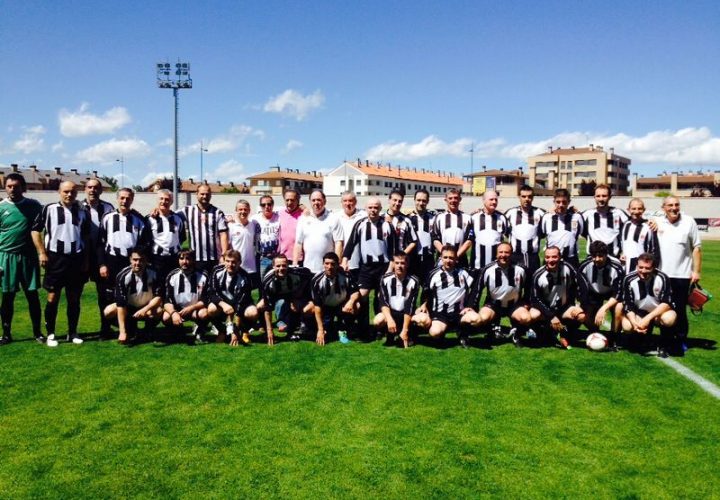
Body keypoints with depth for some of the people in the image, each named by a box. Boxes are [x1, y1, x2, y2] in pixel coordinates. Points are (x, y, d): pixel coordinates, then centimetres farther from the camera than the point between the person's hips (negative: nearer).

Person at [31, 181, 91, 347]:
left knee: (74, 298, 8)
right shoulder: (49, 209, -1)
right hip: (55, 258, -2)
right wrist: (41, 253, -6)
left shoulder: (83, 212, 7)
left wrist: (86, 260, 6)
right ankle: (50, 334, 11)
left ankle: (72, 333, 18)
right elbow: (36, 230, 2)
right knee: (53, 297, 1)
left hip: (76, 259, 2)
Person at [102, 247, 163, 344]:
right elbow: (120, 304, -26)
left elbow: (159, 297, -18)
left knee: (158, 311, -33)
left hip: (148, 306, -1)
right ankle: (130, 328, 1)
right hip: (129, 307, 1)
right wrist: (122, 332, -30)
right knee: (108, 311, -24)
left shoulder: (153, 274, -21)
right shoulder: (123, 276, -22)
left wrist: (144, 310, -37)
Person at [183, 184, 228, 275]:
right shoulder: (188, 210, 5)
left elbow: (223, 234, -3)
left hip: (214, 258, -1)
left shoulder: (218, 213, 2)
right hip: (194, 258, 1)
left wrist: (224, 255, -10)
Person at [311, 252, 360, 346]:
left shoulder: (345, 276, -21)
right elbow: (317, 306, -23)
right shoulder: (317, 280, -23)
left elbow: (356, 292, -12)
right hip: (326, 308, -1)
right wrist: (320, 330, -26)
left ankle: (342, 331, -4)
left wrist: (351, 301, -38)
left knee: (355, 306, -29)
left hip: (342, 306, 1)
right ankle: (325, 329, 18)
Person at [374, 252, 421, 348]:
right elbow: (383, 303, -12)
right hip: (390, 312, 0)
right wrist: (389, 319, -31)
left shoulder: (414, 281, -13)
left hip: (406, 313, 0)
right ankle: (390, 334, 3)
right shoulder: (385, 279, -9)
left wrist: (405, 330, -23)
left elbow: (410, 306, -18)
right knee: (378, 321, -32)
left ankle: (407, 333, 3)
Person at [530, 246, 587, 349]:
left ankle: (563, 332, 1)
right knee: (532, 316, -32)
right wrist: (551, 317, -22)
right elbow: (535, 299, -14)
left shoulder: (567, 268, -11)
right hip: (545, 308, -1)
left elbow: (578, 286, -1)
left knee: (581, 316, -26)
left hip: (564, 307, 2)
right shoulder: (539, 275, -15)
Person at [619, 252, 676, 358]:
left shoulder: (662, 278, -19)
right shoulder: (629, 280, -15)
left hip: (659, 312, -1)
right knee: (627, 326, -28)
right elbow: (628, 306, -12)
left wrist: (648, 318, -32)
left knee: (669, 318, -35)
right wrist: (634, 323, -30)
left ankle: (664, 346, -4)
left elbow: (667, 303, -21)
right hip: (639, 313, 1)